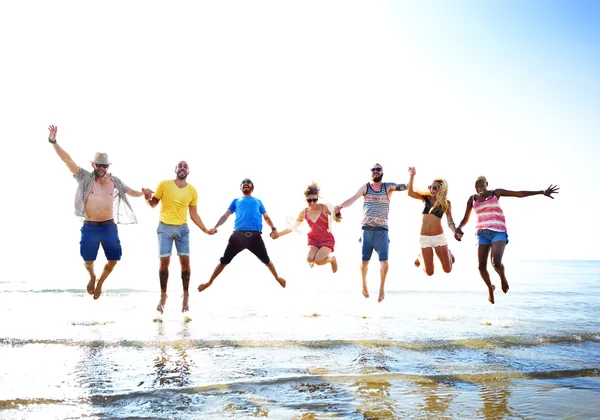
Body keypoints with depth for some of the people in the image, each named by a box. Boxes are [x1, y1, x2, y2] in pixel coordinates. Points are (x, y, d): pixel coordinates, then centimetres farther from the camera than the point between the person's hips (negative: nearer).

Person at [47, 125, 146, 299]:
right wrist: (53, 142, -18)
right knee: (88, 260, 3)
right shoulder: (85, 178, -2)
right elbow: (67, 160, -9)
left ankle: (100, 282, 32)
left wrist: (144, 193, -9)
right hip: (90, 227, -2)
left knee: (114, 259, 4)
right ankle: (92, 277, 38)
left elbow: (131, 192, 12)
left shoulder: (114, 181, 5)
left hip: (109, 227, 2)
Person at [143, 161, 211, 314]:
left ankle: (186, 296, 12)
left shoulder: (192, 190, 4)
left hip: (182, 228, 1)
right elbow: (153, 204, 6)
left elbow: (194, 215, 9)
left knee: (185, 261, -3)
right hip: (165, 227, -1)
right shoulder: (164, 184, -1)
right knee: (164, 261, -2)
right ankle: (163, 295, 14)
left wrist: (205, 230, 2)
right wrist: (148, 198, -17)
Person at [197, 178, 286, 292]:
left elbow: (266, 217, 21)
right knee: (224, 260, 2)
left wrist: (273, 229, 3)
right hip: (238, 235, 0)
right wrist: (215, 227, -3)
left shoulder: (258, 201, 24)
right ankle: (210, 282, 20)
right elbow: (225, 215, 14)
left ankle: (277, 278, 34)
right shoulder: (236, 201, 22)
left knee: (266, 260, 10)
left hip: (255, 235, 0)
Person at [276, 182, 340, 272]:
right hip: (313, 239, 3)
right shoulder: (304, 213, -4)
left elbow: (337, 220, -6)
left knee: (318, 261, -23)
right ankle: (312, 261, 16)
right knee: (309, 259, -23)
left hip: (327, 239, -3)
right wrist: (278, 234, 10)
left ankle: (332, 259, 11)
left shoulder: (324, 208, -14)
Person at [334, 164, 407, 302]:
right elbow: (353, 199, -10)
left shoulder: (388, 187, 4)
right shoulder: (365, 187, 3)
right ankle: (364, 283, 31)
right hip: (367, 229, 0)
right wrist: (340, 206, -29)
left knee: (384, 261, -6)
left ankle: (382, 287, 18)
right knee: (364, 261, 3)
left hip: (382, 230, 0)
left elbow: (405, 187, -9)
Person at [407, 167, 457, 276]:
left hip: (439, 236, 0)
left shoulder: (446, 203, 1)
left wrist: (455, 232, -26)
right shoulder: (426, 198, 2)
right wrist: (412, 176, -24)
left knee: (447, 269, 2)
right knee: (429, 272, 4)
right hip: (424, 238, 0)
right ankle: (421, 257, 36)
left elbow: (449, 220, -7)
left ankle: (448, 253, 35)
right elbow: (410, 193, -13)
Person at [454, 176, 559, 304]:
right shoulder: (472, 199, 10)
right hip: (482, 233, 2)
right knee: (482, 266, -3)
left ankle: (503, 278, 13)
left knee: (496, 262, -23)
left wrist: (542, 192, -1)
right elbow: (465, 219, 15)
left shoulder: (495, 193, 6)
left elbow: (519, 193, 5)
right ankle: (490, 288, 27)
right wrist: (458, 228, -7)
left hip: (498, 232, -2)